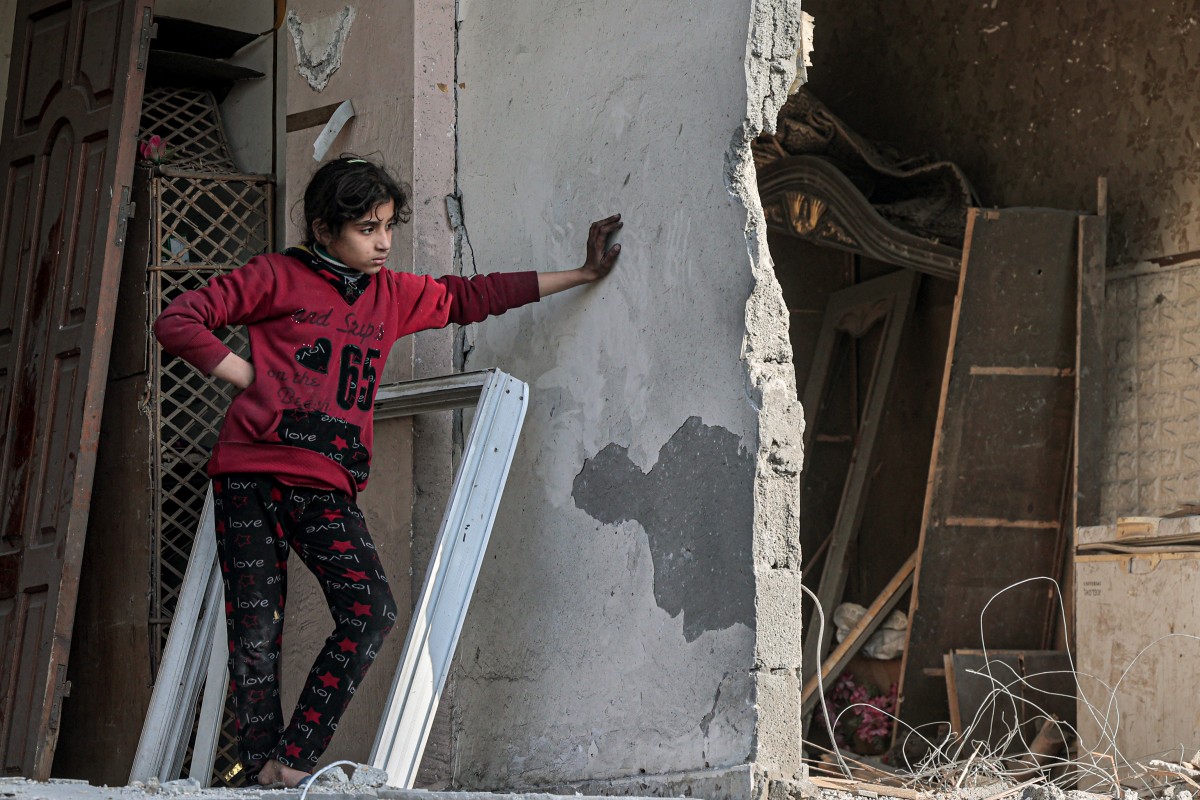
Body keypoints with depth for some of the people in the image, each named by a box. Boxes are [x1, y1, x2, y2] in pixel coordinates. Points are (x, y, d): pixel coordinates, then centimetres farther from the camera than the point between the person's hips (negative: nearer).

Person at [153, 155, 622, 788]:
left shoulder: (394, 295, 18)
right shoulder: (277, 277, 4)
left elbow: (470, 297, 27)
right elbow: (177, 321, 2)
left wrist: (580, 274, 28)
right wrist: (247, 376, -4)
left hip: (327, 489, 4)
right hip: (252, 477, -3)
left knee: (372, 611, -17)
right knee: (256, 630, -5)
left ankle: (292, 760, -11)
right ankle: (260, 767, 4)